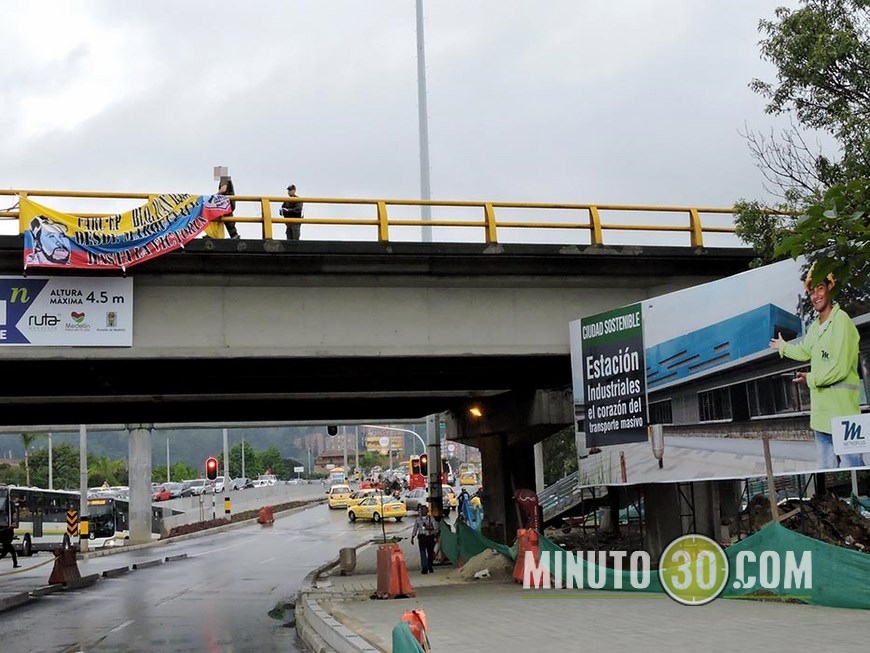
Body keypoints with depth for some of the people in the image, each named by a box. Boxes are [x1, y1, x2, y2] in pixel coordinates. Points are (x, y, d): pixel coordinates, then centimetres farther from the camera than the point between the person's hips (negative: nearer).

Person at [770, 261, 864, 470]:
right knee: (825, 467, 14)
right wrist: (783, 347, 53)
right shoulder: (815, 326, 15)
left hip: (842, 408, -9)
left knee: (851, 465, -12)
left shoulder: (841, 321, -14)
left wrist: (811, 379, -8)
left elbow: (840, 368, -19)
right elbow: (805, 351, 37)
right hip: (822, 410, 9)